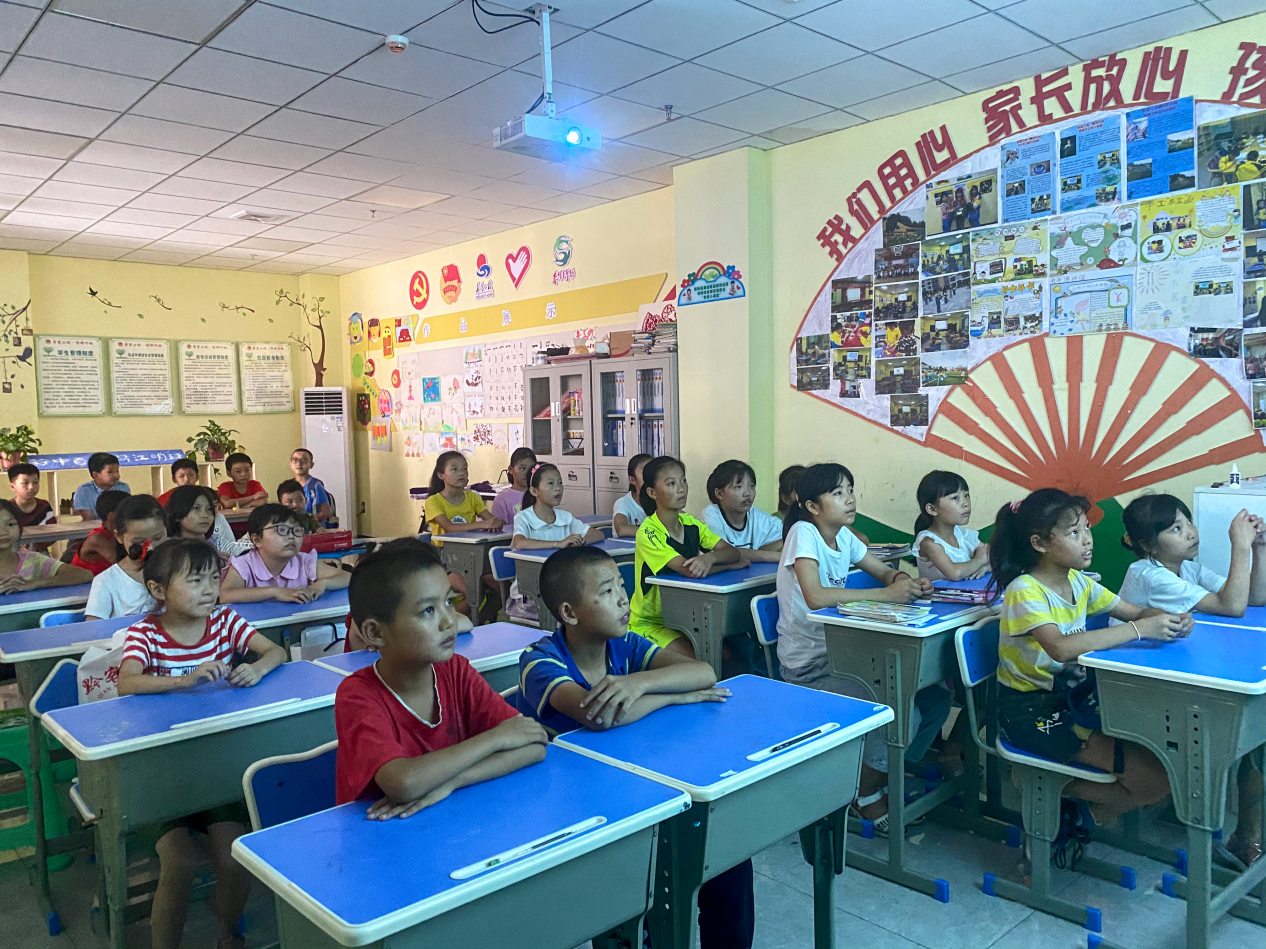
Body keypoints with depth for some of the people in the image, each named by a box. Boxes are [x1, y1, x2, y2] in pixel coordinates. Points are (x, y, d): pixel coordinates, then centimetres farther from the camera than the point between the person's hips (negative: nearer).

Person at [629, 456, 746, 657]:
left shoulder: (691, 523, 1)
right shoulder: (648, 533, -21)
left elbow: (733, 552, -9)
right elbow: (691, 571, -32)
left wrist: (710, 557, -31)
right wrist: (733, 564, -17)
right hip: (649, 623, -6)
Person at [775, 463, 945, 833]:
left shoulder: (843, 536, 6)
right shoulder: (803, 533, -17)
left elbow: (884, 571, 17)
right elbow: (815, 597, -31)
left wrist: (906, 581, -8)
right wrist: (888, 593, -28)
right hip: (809, 666, -8)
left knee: (935, 699, 1)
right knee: (901, 713, -21)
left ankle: (886, 779, 18)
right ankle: (865, 795, 6)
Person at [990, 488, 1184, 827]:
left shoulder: (1078, 582, 6)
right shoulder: (1025, 591, -20)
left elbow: (1135, 612, 11)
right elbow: (1061, 648, -35)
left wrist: (1171, 620, -12)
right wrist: (1139, 629, -31)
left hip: (1073, 693, 8)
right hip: (1031, 707, -8)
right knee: (1153, 778, -16)